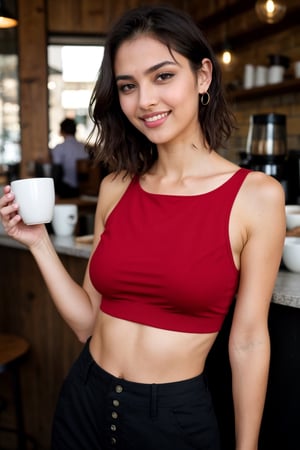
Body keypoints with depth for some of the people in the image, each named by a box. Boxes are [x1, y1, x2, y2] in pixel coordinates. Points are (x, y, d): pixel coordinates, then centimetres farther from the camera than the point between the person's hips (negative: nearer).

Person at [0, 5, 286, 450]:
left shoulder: (257, 196, -13)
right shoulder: (115, 188, -2)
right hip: (84, 401, 4)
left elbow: (248, 341, -8)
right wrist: (39, 243, -6)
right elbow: (88, 321, 2)